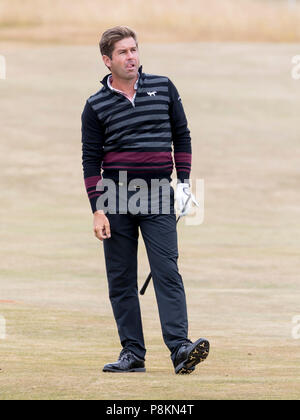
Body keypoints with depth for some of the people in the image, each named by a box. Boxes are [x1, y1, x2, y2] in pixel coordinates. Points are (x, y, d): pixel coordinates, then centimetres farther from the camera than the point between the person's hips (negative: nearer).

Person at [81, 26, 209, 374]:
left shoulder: (163, 88, 8)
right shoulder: (96, 106, 5)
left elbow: (182, 136, 15)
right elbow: (91, 161, 4)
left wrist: (184, 181, 6)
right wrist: (98, 210, -4)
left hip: (158, 198, -1)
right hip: (116, 199, 1)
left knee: (167, 272, -12)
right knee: (121, 279, 1)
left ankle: (179, 347, -21)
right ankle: (132, 353, 5)